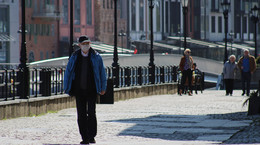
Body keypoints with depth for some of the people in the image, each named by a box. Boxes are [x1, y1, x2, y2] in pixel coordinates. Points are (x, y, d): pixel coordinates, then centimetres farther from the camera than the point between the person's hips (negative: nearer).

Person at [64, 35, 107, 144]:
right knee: (81, 115, 2)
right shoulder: (74, 57, 5)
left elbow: (102, 72, 6)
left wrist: (103, 87, 4)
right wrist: (67, 88, 7)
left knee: (91, 113, -8)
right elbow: (68, 72, 11)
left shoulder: (96, 57, 1)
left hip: (92, 90, -2)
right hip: (79, 90, 2)